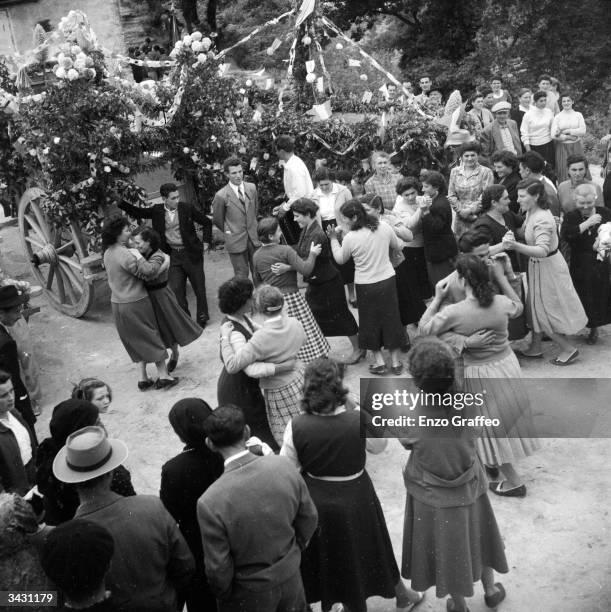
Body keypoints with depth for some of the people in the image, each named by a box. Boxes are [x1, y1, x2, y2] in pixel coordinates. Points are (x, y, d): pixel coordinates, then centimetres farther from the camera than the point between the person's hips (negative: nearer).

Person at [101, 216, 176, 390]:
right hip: (135, 302, -8)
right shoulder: (125, 255, -22)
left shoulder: (107, 253, 4)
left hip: (117, 303, 8)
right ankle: (163, 375, 10)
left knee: (136, 340, 17)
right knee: (152, 337, 6)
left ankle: (143, 378, 20)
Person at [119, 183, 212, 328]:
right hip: (174, 255, 2)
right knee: (176, 290, 0)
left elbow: (207, 223, 0)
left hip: (191, 253, -2)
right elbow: (137, 213, 5)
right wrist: (119, 202, -7)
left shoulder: (187, 208, -8)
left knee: (199, 288, 7)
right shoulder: (157, 211, -2)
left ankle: (202, 318, 26)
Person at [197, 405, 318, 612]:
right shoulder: (284, 466, -19)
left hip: (249, 595, -3)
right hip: (290, 579, 3)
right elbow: (309, 518, -4)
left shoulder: (210, 503, -30)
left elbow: (218, 569, -20)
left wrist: (223, 595, 1)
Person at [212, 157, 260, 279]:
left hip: (254, 239, 4)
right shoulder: (221, 196, -13)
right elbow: (217, 220, 1)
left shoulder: (252, 188, 1)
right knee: (241, 276, 4)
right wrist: (228, 232, 7)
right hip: (236, 242, -4)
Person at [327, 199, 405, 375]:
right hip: (388, 280, 3)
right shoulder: (384, 227, -9)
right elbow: (396, 247, 7)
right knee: (391, 318, 15)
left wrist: (333, 239, 8)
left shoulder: (350, 238, -19)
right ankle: (395, 361, 24)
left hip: (365, 285, -3)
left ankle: (379, 361, 20)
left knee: (371, 322, 15)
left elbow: (340, 259, -1)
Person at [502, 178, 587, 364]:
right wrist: (513, 236, -9)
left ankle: (568, 349, 20)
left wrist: (516, 246, -57)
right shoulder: (532, 212, -2)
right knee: (536, 307, 17)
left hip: (548, 267, -9)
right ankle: (535, 348, 30)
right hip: (537, 265, 9)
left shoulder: (542, 220, -30)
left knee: (546, 310, 4)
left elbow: (542, 250, -43)